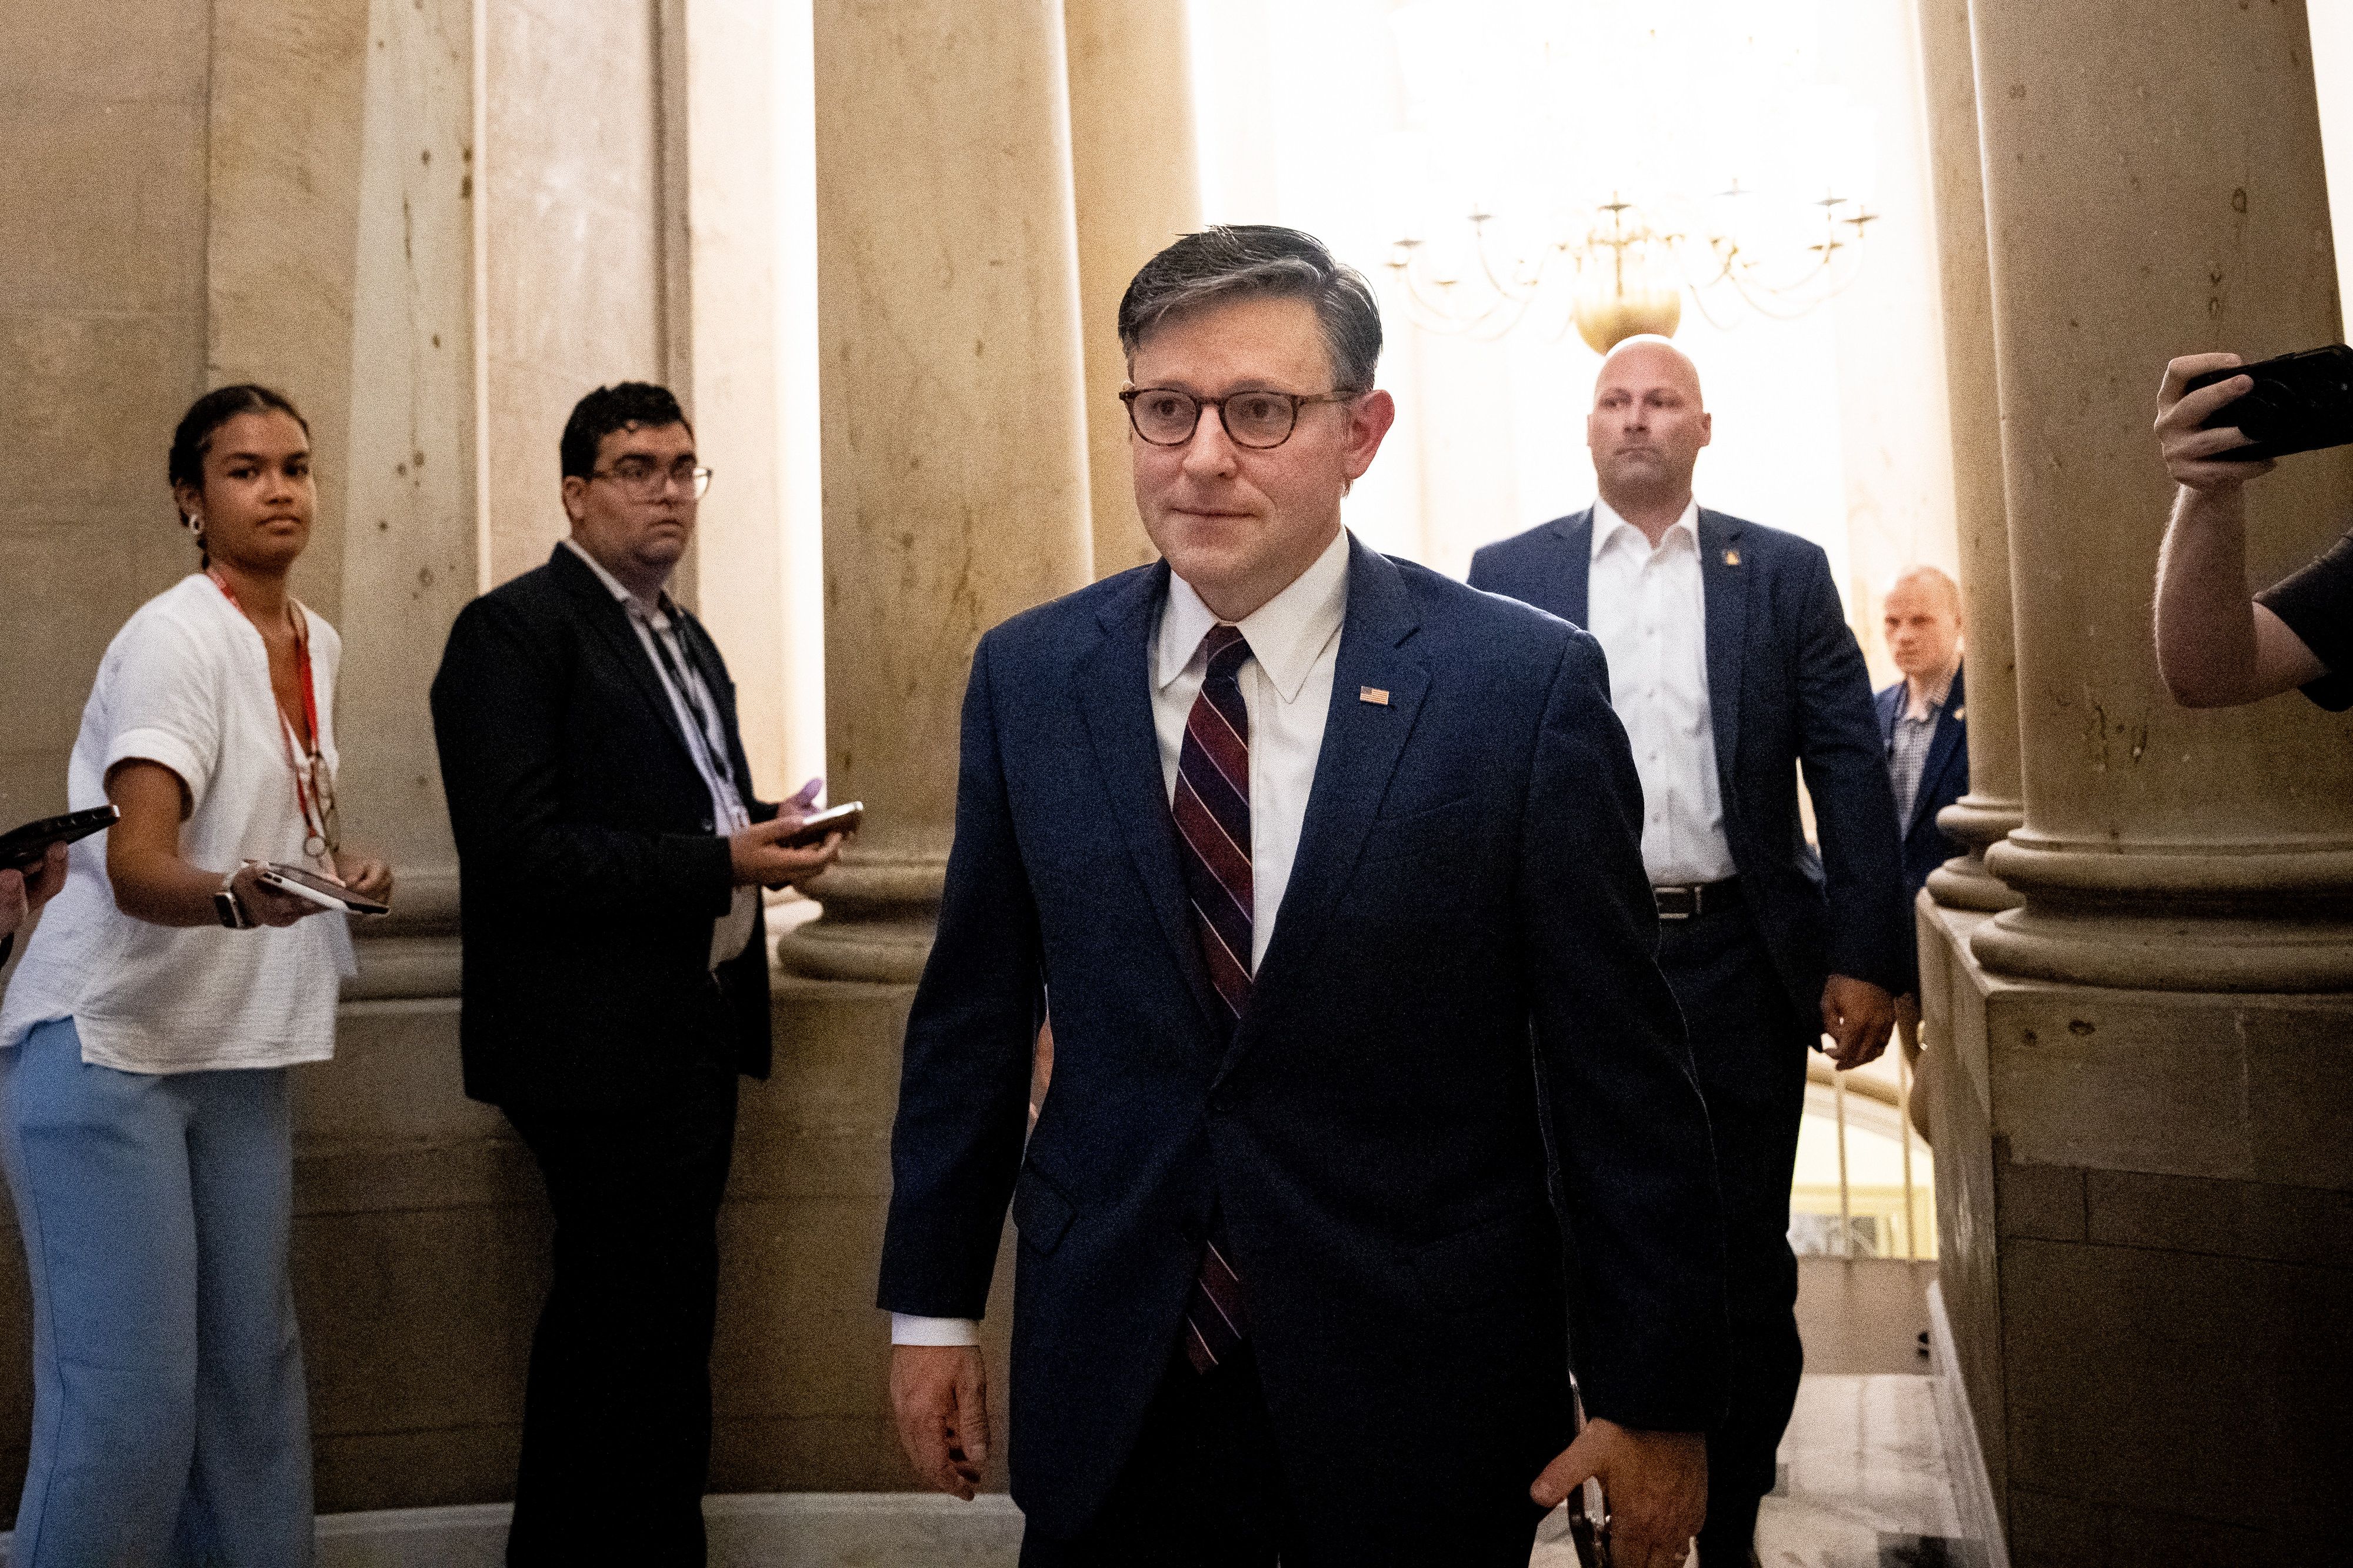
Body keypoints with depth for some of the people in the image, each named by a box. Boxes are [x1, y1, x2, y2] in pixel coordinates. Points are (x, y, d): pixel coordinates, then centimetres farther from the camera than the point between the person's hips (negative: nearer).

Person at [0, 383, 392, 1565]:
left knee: (252, 1369, 11)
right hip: (106, 1047, -7)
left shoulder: (318, 644, 9)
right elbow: (136, 861, -27)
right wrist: (236, 896, -47)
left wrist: (342, 869, 7)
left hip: (235, 1053, 7)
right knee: (129, 1397, -7)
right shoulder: (176, 639, -14)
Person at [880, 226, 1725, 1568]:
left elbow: (1620, 1065, -8)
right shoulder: (1027, 678, -2)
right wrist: (934, 1305, 8)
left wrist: (1657, 1399, -4)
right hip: (1110, 1381, 2)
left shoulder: (1528, 682, -12)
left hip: (1424, 1396, -1)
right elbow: (972, 1015, 5)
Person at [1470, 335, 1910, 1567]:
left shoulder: (1786, 573, 5)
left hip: (1738, 959, 0)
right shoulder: (1508, 574, 5)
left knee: (1744, 1265, 10)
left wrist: (1868, 958, -5)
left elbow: (1850, 770, 2)